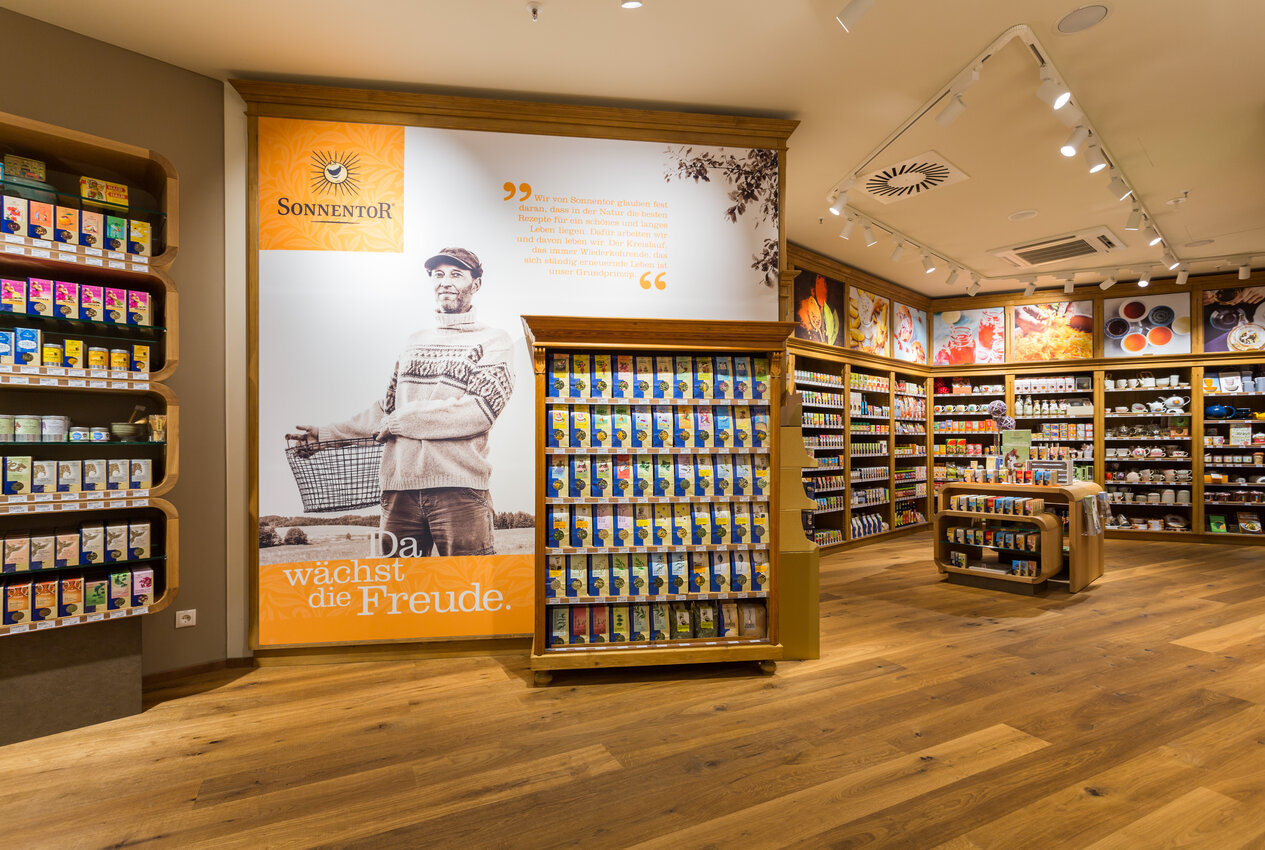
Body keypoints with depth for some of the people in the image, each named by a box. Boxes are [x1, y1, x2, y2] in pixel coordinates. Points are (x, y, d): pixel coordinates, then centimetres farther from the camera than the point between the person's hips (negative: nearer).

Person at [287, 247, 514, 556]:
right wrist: (326, 434, 22)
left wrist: (401, 421, -5)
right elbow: (386, 408, 25)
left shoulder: (492, 340, 4)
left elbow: (480, 410, -10)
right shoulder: (415, 342, 21)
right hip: (400, 486, 5)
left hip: (459, 486, -4)